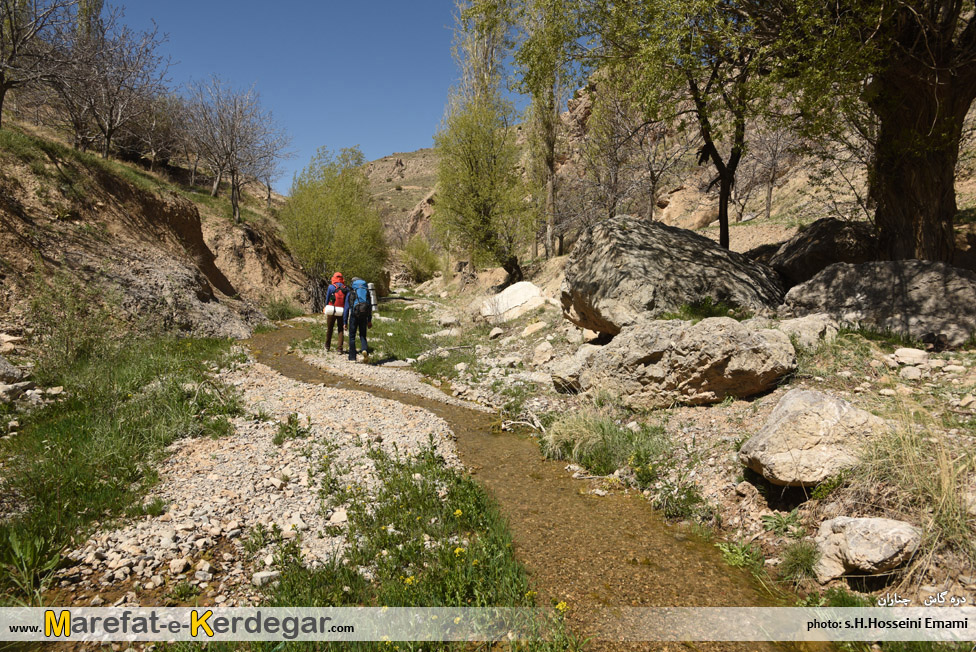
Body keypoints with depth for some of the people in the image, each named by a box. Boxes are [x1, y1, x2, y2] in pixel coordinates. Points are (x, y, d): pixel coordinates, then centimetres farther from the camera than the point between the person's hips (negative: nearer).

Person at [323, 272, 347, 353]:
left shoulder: (331, 287, -3)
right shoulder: (346, 289, 2)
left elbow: (327, 300, 2)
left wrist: (325, 308, 18)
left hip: (331, 311, -1)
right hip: (341, 312, 1)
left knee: (329, 329, 16)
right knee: (340, 330, 10)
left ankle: (327, 347, 29)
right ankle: (340, 349, 2)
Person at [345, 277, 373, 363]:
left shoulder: (350, 293, 7)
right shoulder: (366, 292, 14)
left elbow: (346, 307, 5)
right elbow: (370, 307, 14)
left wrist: (345, 322, 9)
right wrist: (369, 320, 17)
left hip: (354, 315, -2)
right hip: (364, 316, 2)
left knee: (352, 337, 8)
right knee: (363, 336, 12)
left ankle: (352, 357, 8)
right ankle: (365, 349, -16)